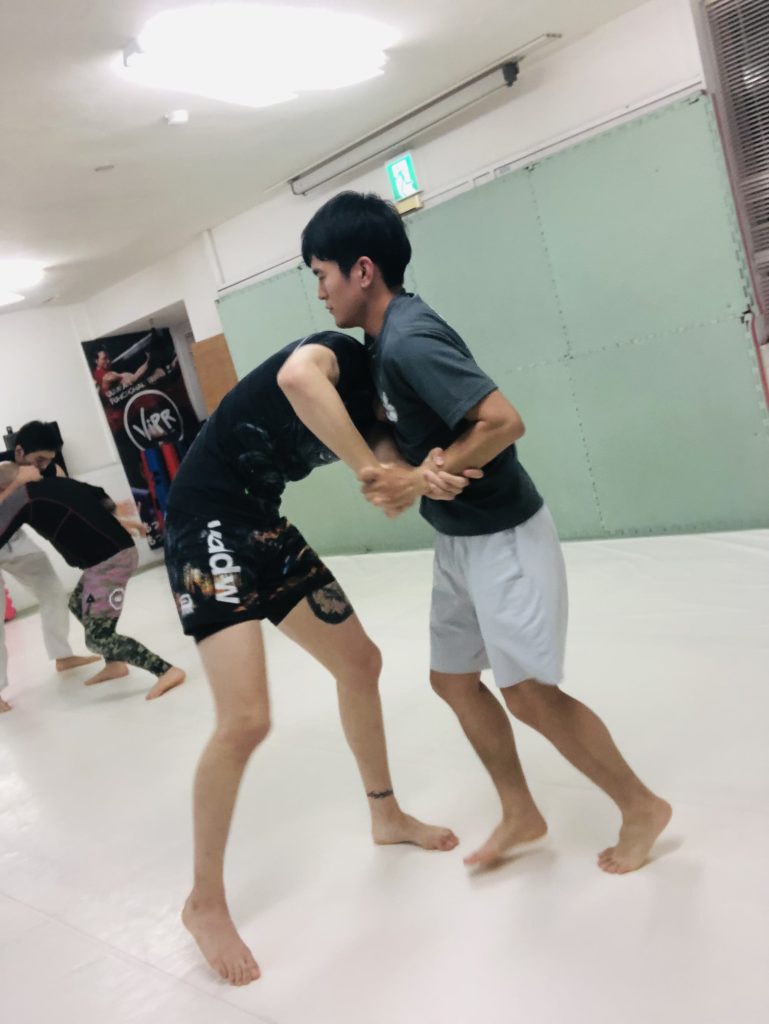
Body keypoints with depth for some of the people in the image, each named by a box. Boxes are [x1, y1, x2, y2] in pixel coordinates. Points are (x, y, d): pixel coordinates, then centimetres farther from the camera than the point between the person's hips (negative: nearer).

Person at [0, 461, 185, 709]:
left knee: (98, 637, -5)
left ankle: (167, 671, -10)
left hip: (107, 563, -9)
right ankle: (115, 664, 37)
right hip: (121, 550, 9)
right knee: (79, 605, 28)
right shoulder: (57, 482, 16)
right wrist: (118, 520, 43)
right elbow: (98, 496, 28)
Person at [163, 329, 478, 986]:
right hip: (208, 523, -9)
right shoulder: (343, 354, -9)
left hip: (265, 526, 9)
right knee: (246, 720, -16)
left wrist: (428, 475, -26)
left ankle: (386, 815, 34)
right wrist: (369, 467, -28)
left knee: (360, 663, 14)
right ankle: (205, 902, 5)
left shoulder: (370, 408, 14)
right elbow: (296, 376, -33)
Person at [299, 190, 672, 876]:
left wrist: (421, 479, -27)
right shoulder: (386, 336, 6)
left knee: (530, 692, -4)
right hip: (460, 539, 10)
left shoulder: (409, 340, -24)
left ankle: (643, 808, 17)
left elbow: (504, 421, -30)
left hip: (503, 536, -10)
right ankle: (521, 814, 29)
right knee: (453, 678, 14)